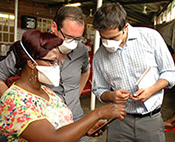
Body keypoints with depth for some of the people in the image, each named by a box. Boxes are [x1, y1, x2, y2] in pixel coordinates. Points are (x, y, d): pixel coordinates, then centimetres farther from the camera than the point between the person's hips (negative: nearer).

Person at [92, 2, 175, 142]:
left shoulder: (150, 36, -7)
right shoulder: (99, 56, -1)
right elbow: (99, 90, 9)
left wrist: (151, 89, -17)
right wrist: (111, 96, -13)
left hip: (151, 120, -1)